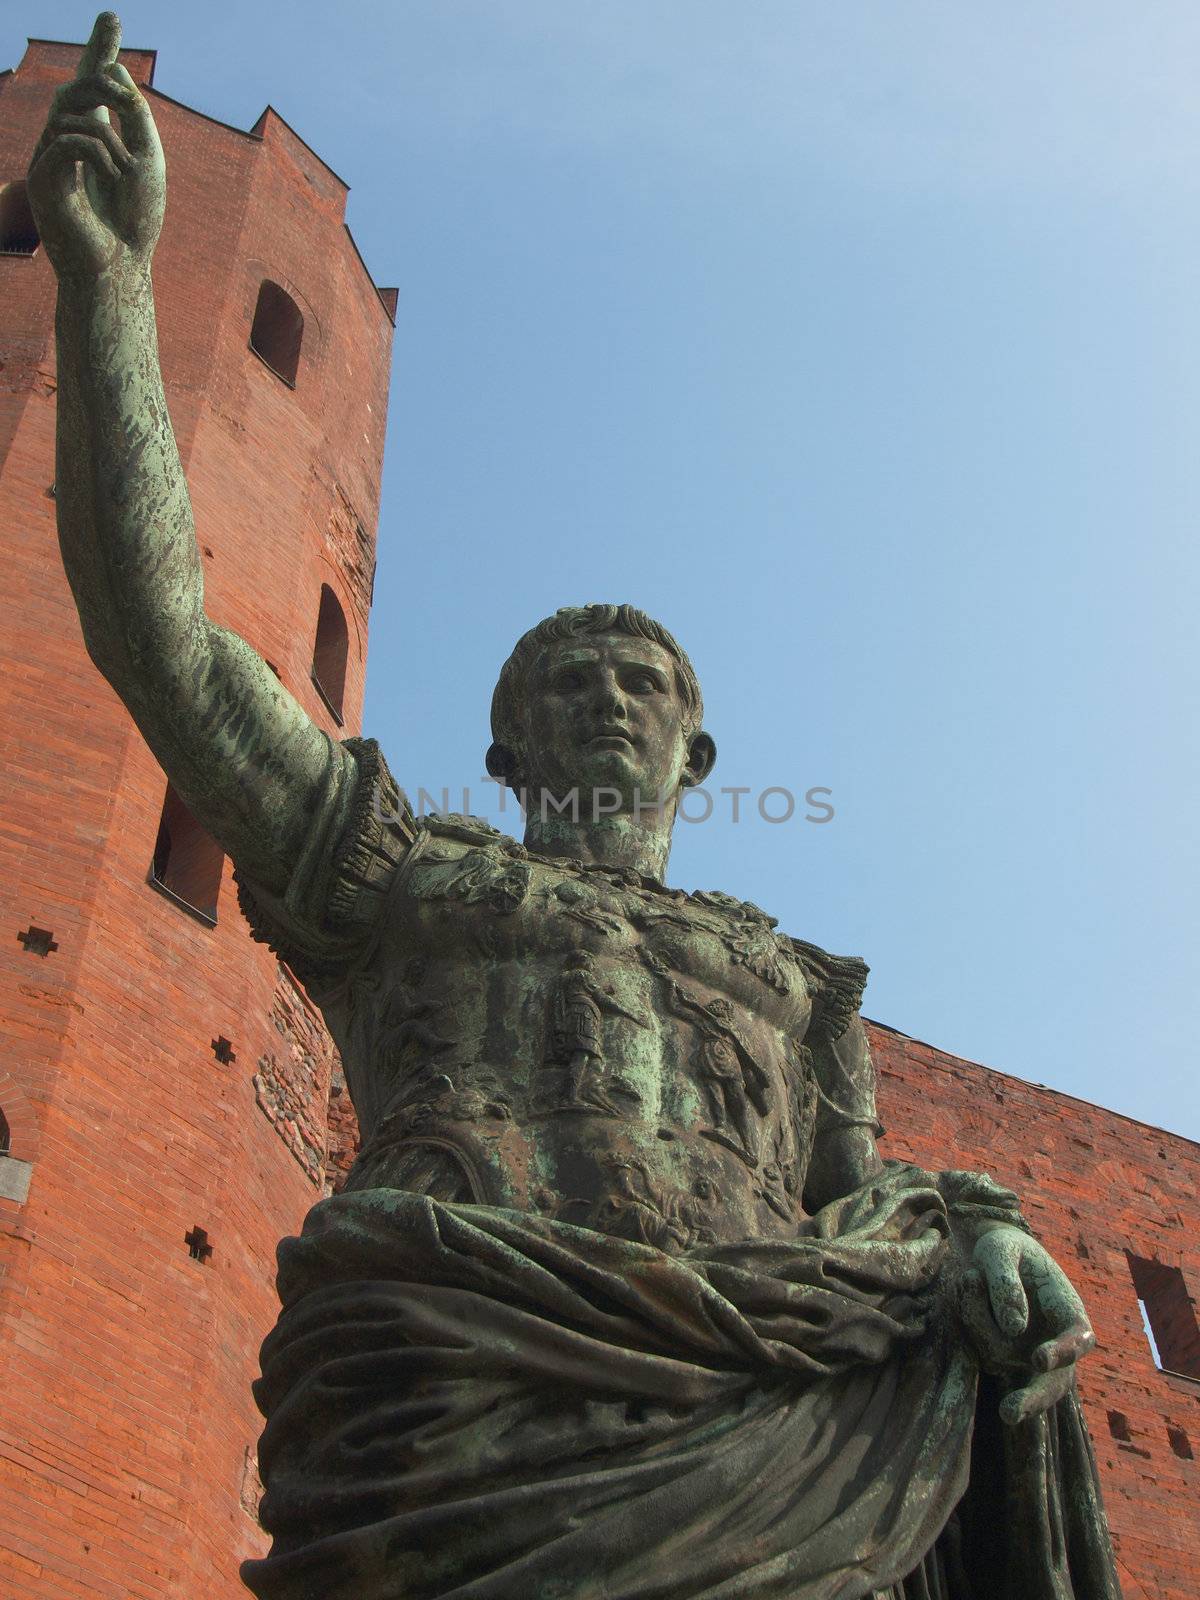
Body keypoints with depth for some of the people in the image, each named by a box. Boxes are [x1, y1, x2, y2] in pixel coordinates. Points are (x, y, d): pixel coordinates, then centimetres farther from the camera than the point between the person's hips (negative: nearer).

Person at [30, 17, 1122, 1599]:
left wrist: (973, 1228, -1)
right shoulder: (404, 875, 22)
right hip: (480, 1395, -3)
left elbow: (857, 1193, 24)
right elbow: (156, 630, 14)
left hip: (762, 1429, 4)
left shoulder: (790, 975, 32)